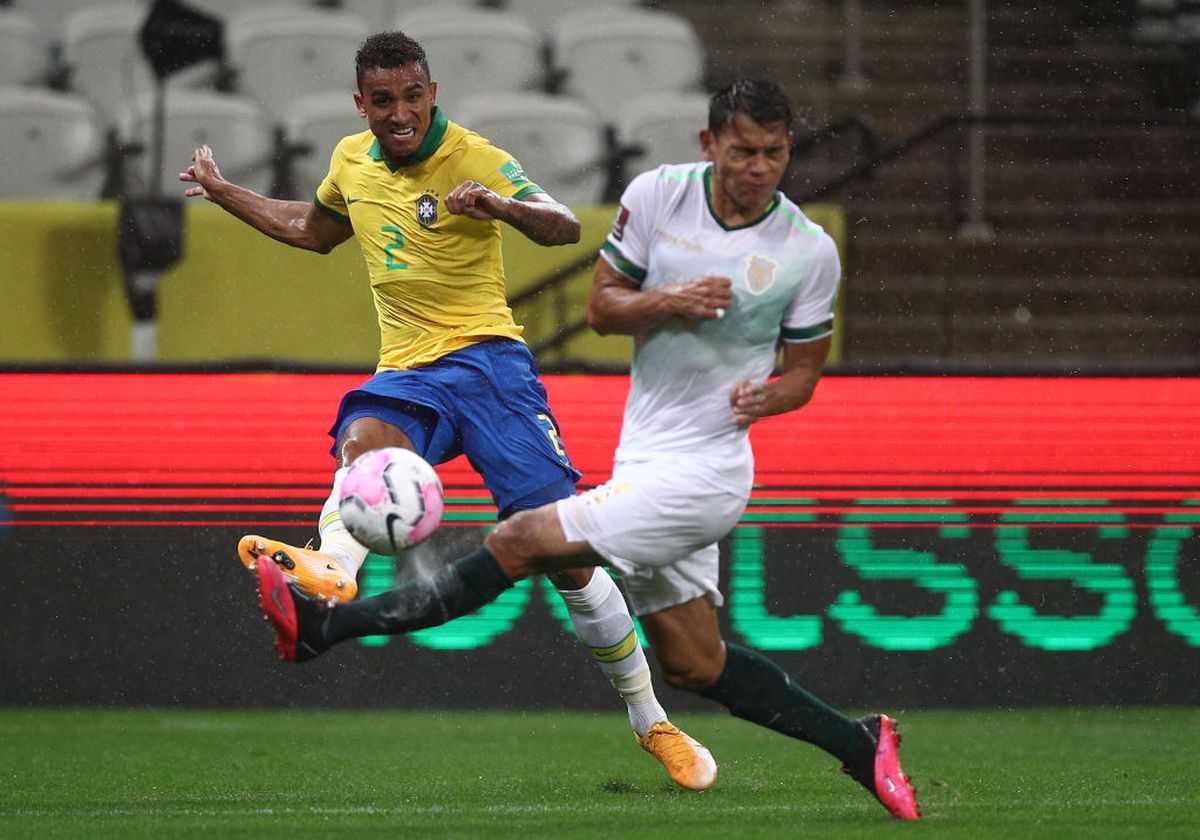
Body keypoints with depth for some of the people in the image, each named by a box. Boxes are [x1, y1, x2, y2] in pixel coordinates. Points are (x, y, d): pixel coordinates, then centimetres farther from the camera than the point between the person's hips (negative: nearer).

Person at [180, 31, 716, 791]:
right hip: (407, 374, 4)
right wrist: (223, 193, 32)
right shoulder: (351, 160, 9)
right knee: (365, 438, -34)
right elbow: (315, 230, 32)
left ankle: (652, 723, 7)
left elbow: (565, 228, -21)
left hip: (486, 358, -4)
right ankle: (332, 570, -65)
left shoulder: (471, 158, -8)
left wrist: (502, 206, -41)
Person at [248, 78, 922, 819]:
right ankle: (859, 745, 23)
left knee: (520, 541, -14)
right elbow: (602, 307, 5)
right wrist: (665, 301, -15)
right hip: (646, 460, 6)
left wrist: (768, 397, -18)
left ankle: (326, 627, -9)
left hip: (701, 473, -6)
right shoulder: (659, 195, -1)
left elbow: (805, 368, 4)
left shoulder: (810, 252, -8)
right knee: (692, 666, 10)